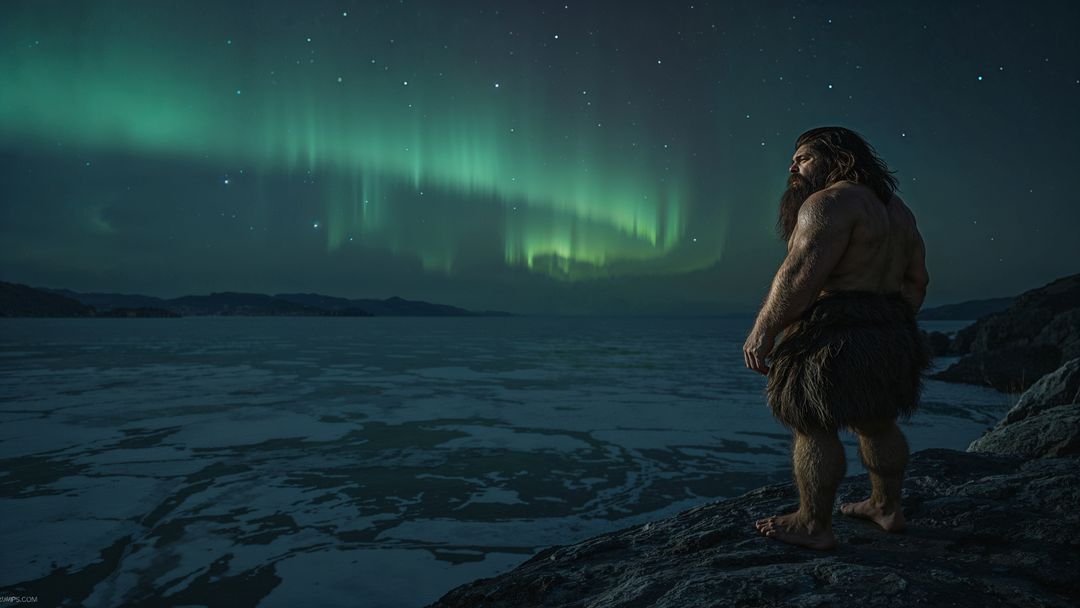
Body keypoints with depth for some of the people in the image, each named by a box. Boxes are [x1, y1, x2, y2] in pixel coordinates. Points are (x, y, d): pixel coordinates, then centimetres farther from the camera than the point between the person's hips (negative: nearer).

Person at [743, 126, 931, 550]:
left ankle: (813, 526, 8)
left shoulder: (831, 203, -13)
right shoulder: (893, 209, 16)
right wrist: (891, 326, 23)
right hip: (888, 337, 10)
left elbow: (802, 274, -23)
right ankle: (887, 508, 33)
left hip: (835, 339, -10)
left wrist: (762, 330, -19)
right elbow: (916, 279, 17)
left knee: (812, 428, -1)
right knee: (876, 423, 19)